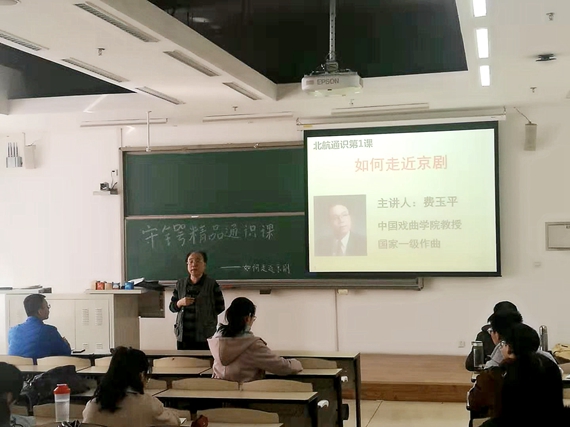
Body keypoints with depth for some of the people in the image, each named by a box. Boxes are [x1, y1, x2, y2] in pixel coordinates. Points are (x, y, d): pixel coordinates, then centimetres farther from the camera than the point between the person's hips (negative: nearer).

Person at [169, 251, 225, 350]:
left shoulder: (212, 285, -2)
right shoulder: (180, 284, 10)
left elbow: (220, 308, 2)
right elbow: (172, 307, 12)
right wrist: (180, 303, -7)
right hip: (183, 335, 4)